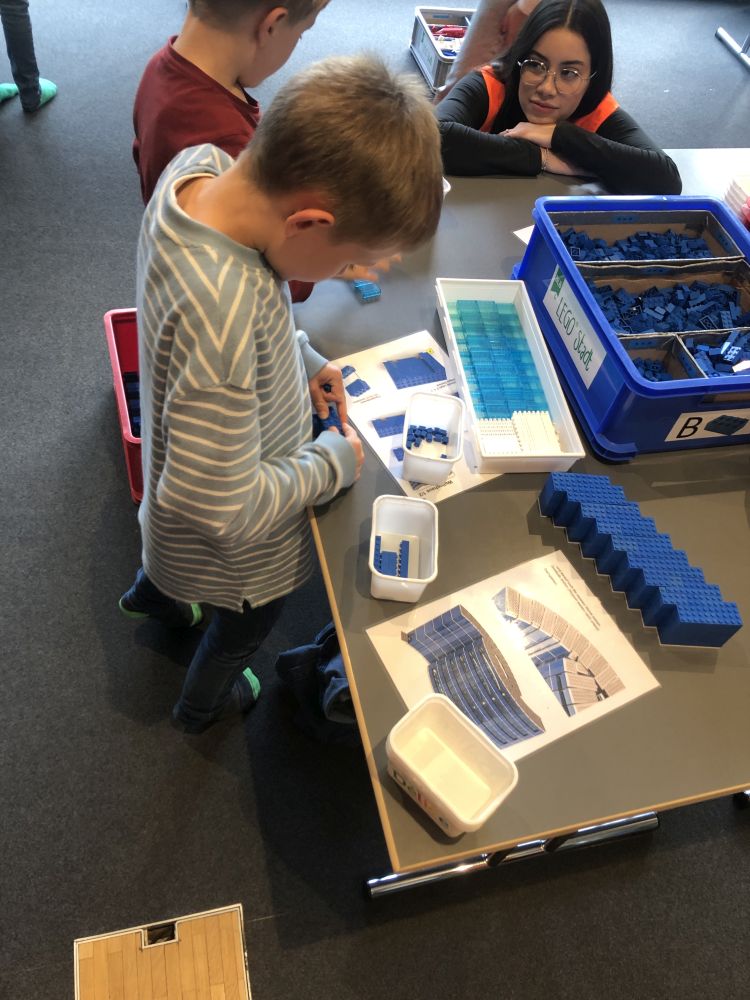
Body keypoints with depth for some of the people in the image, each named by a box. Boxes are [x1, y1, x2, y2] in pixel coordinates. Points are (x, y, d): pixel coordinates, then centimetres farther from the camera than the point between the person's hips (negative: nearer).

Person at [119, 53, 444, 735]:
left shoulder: (201, 164, -20)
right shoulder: (224, 313, -46)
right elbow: (221, 509, -36)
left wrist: (302, 358, -5)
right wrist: (331, 464, -21)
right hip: (237, 550, -7)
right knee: (246, 626, 27)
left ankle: (153, 593, 74)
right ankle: (202, 705, 59)